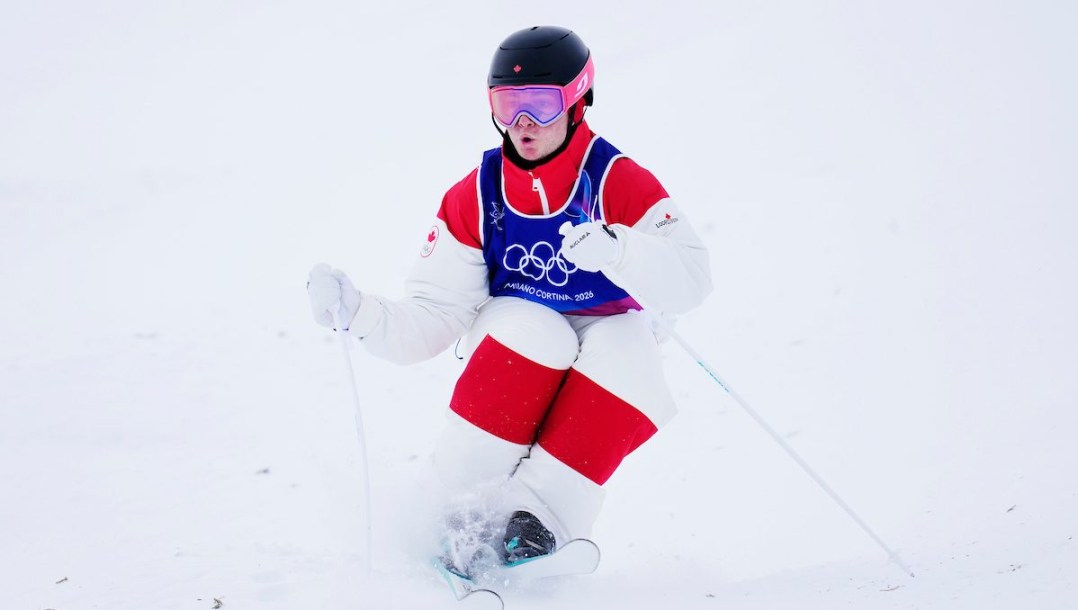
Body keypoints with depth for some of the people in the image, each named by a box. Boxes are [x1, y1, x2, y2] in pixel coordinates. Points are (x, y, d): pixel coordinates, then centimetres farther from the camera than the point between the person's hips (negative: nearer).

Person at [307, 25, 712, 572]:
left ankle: (542, 513, -34)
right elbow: (434, 315, -5)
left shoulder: (620, 183, -13)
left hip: (607, 339, -1)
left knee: (626, 348, -34)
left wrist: (614, 249, -44)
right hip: (514, 357, 1)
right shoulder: (475, 198, -4)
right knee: (530, 325, -32)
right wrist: (358, 313, -23)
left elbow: (690, 279, -26)